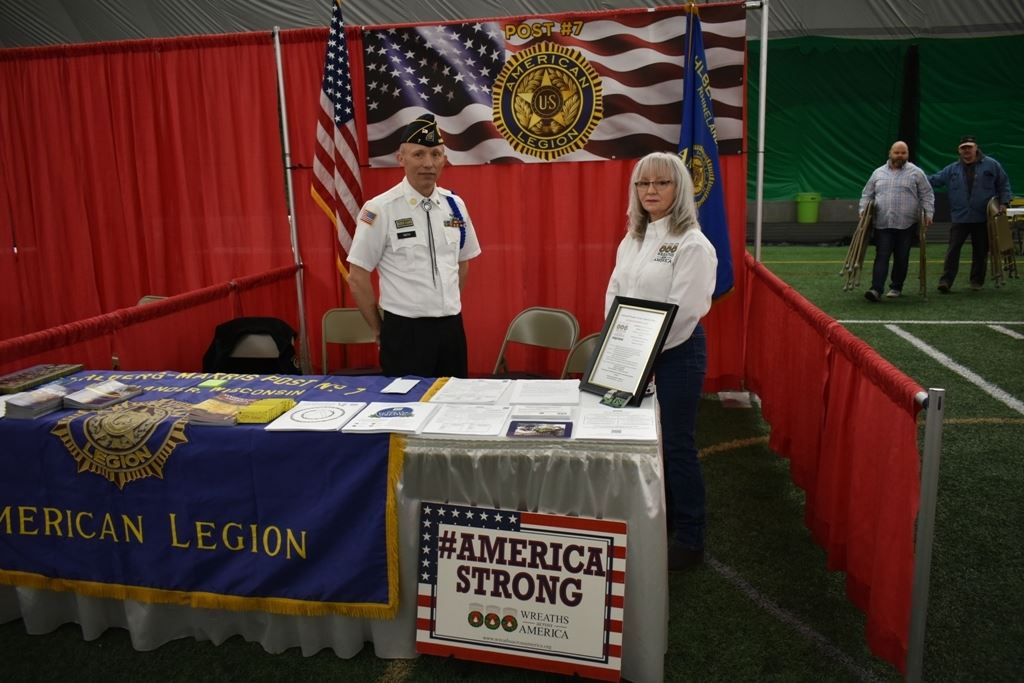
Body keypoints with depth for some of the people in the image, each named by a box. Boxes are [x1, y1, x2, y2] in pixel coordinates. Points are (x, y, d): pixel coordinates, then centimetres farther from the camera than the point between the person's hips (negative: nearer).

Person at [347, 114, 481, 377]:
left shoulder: (455, 205, 4)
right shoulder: (380, 209, -11)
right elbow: (357, 278, -7)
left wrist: (448, 308, 15)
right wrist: (380, 330, 0)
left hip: (451, 327, 5)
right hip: (405, 330, -5)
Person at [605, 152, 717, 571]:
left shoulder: (692, 244, -12)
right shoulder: (632, 239, 10)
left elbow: (683, 310, -18)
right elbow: (614, 293, 10)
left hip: (676, 352, -7)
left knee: (676, 446, 1)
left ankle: (689, 541, 16)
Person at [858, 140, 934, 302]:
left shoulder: (916, 173, 4)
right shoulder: (878, 173, 11)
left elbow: (927, 195, 4)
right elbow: (867, 194, 16)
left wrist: (928, 213, -6)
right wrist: (863, 210, 2)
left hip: (906, 224, -1)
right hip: (882, 224, 1)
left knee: (901, 258, 6)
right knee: (881, 257, -6)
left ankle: (896, 287, 19)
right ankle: (876, 289, -13)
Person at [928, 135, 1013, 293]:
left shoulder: (991, 165, 2)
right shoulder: (952, 169, 6)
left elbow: (1003, 184, 6)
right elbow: (933, 180, 5)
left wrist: (1004, 202, -4)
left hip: (983, 218, 0)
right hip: (960, 218, 1)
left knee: (981, 251, 8)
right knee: (953, 250, -5)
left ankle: (977, 280, 20)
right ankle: (946, 280, -5)